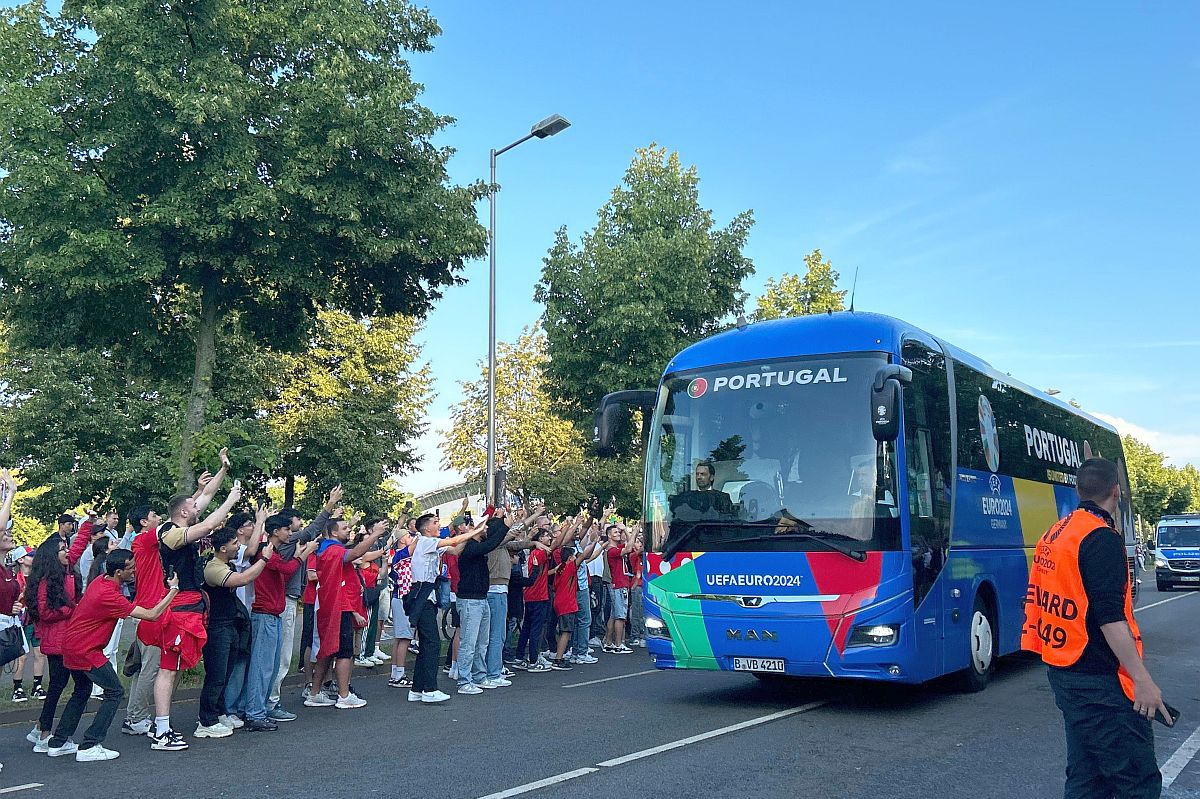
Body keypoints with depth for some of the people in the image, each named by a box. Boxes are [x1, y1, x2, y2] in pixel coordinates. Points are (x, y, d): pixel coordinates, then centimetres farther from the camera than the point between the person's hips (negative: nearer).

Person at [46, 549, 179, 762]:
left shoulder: (101, 581, 2)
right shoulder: (108, 595, -27)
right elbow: (152, 615, -27)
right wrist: (173, 589, -18)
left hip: (72, 647, 10)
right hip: (86, 652, -10)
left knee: (81, 692, 24)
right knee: (114, 692, -2)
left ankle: (58, 743, 29)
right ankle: (89, 747, -4)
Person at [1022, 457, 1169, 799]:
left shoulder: (1053, 534, 11)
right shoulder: (1103, 538, -15)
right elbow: (1110, 617, -22)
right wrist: (1142, 680, -20)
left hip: (1063, 672, 9)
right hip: (1100, 680, -9)